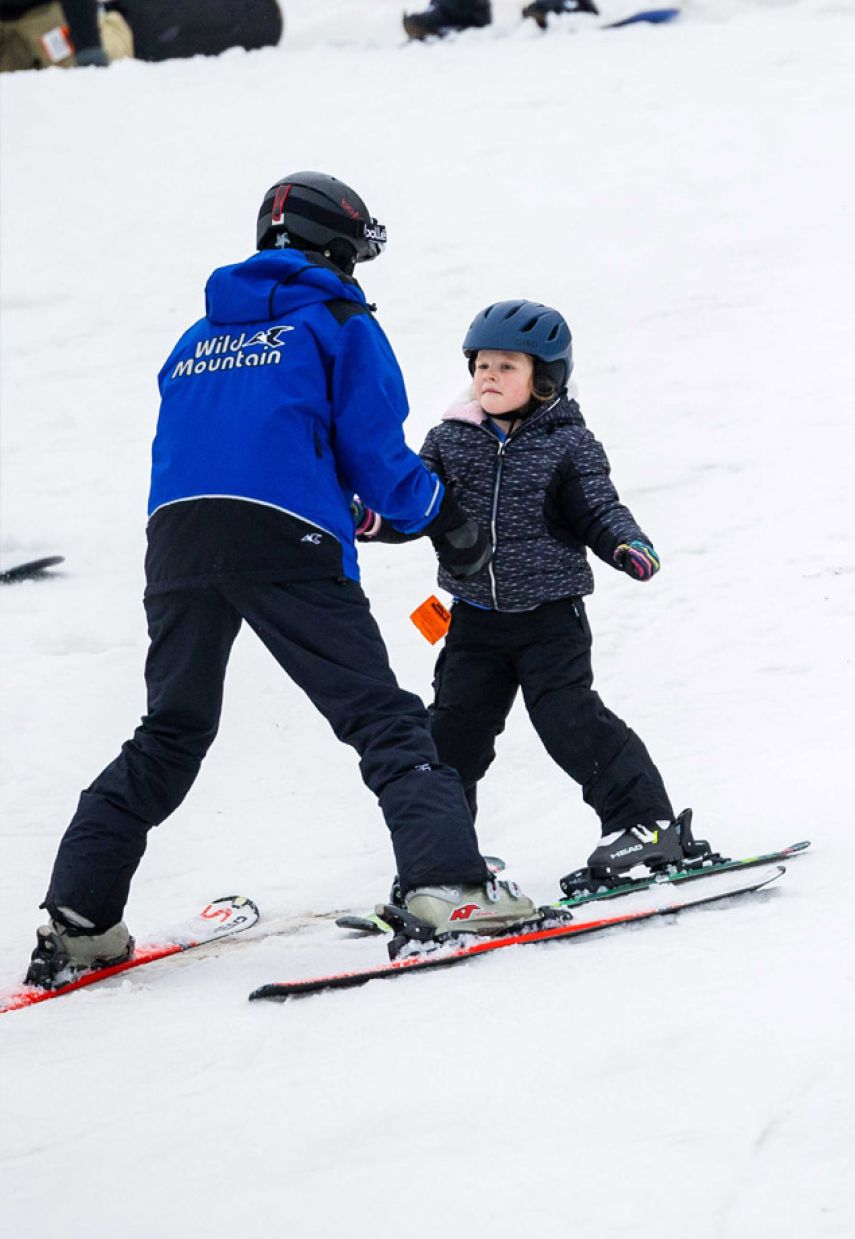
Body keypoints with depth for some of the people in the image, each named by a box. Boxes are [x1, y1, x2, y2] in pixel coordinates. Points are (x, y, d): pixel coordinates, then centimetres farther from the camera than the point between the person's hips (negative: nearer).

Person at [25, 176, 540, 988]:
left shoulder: (197, 340, 26)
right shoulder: (338, 324, 9)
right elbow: (374, 453, 2)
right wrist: (446, 520, 19)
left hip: (176, 535, 5)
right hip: (284, 538, -5)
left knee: (170, 734, 16)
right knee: (379, 715, -4)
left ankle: (77, 916, 10)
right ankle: (447, 880, -22)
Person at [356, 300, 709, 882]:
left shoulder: (568, 444, -6)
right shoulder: (450, 441, 3)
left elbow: (599, 510, -7)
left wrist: (628, 545, -27)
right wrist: (370, 518, -14)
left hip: (550, 614, -4)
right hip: (476, 617, 4)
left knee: (569, 717, -14)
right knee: (455, 728, 5)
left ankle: (648, 823, -6)